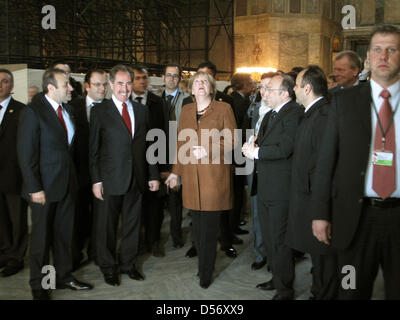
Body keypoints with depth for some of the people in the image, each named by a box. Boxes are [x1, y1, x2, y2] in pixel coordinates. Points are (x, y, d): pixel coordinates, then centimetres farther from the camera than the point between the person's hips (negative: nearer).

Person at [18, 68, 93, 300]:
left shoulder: (67, 109, 7)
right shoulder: (33, 112, -13)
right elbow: (26, 154, -15)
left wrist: (74, 176, 7)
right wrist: (34, 188, -17)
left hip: (68, 183, 6)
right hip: (45, 186, -6)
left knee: (65, 233, 15)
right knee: (42, 237, 8)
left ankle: (64, 276, 31)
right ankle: (39, 285, 25)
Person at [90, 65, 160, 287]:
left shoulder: (140, 110, 9)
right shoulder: (99, 111, -3)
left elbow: (148, 145, 11)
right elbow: (94, 150, -4)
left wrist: (153, 175, 8)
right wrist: (96, 180, -9)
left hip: (136, 178, 4)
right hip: (111, 180, -3)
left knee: (132, 224, 13)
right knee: (107, 226, 9)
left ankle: (128, 263, 30)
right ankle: (108, 267, 26)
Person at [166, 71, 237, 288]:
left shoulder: (223, 109, 3)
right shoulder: (186, 111, 15)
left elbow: (232, 141, -1)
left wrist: (208, 149, -13)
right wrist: (176, 171, 16)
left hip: (214, 175, -3)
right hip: (191, 176, 4)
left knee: (210, 227, -1)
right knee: (197, 225, 6)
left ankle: (205, 273, 11)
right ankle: (204, 265, 21)